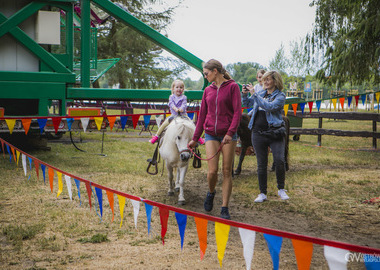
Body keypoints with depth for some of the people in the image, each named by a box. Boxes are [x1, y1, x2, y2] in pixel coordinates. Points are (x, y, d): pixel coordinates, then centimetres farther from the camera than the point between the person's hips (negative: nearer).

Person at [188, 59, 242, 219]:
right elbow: (202, 115, 16)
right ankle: (211, 193, 24)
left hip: (228, 135, -3)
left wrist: (230, 133, -20)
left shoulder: (232, 87, -2)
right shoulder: (208, 90, 11)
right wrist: (195, 138, 17)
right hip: (211, 135, 3)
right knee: (212, 171, -8)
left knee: (227, 172, 0)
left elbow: (237, 112, -9)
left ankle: (224, 208, 7)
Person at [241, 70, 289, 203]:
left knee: (279, 160, -15)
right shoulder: (261, 93, 13)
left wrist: (255, 93, -19)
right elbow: (246, 103, 26)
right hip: (258, 133, 4)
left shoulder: (280, 95, -3)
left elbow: (270, 106, -21)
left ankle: (281, 189, 5)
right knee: (261, 164, 7)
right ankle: (262, 193, 15)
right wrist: (244, 94, 6)